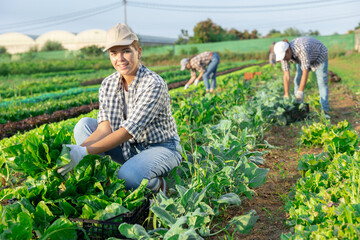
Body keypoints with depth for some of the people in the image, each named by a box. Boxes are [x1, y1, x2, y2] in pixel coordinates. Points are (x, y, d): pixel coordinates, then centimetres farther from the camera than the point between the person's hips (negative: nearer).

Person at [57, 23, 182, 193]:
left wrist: (85, 152, -36)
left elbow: (128, 131, -30)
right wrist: (78, 149, -32)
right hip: (130, 148, 6)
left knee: (127, 176, -35)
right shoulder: (107, 85, -4)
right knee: (84, 124, -9)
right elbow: (105, 128, -13)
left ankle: (157, 184, -3)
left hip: (161, 148, -6)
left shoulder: (154, 85, -24)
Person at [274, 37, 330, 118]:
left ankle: (325, 112, -14)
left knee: (322, 82, -15)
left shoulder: (302, 49, -45)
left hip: (319, 56, -5)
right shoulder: (284, 53, -24)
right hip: (303, 59, 6)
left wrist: (300, 92, -46)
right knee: (298, 81, -5)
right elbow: (286, 75, -24)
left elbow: (305, 72, -45)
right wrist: (286, 95, -28)